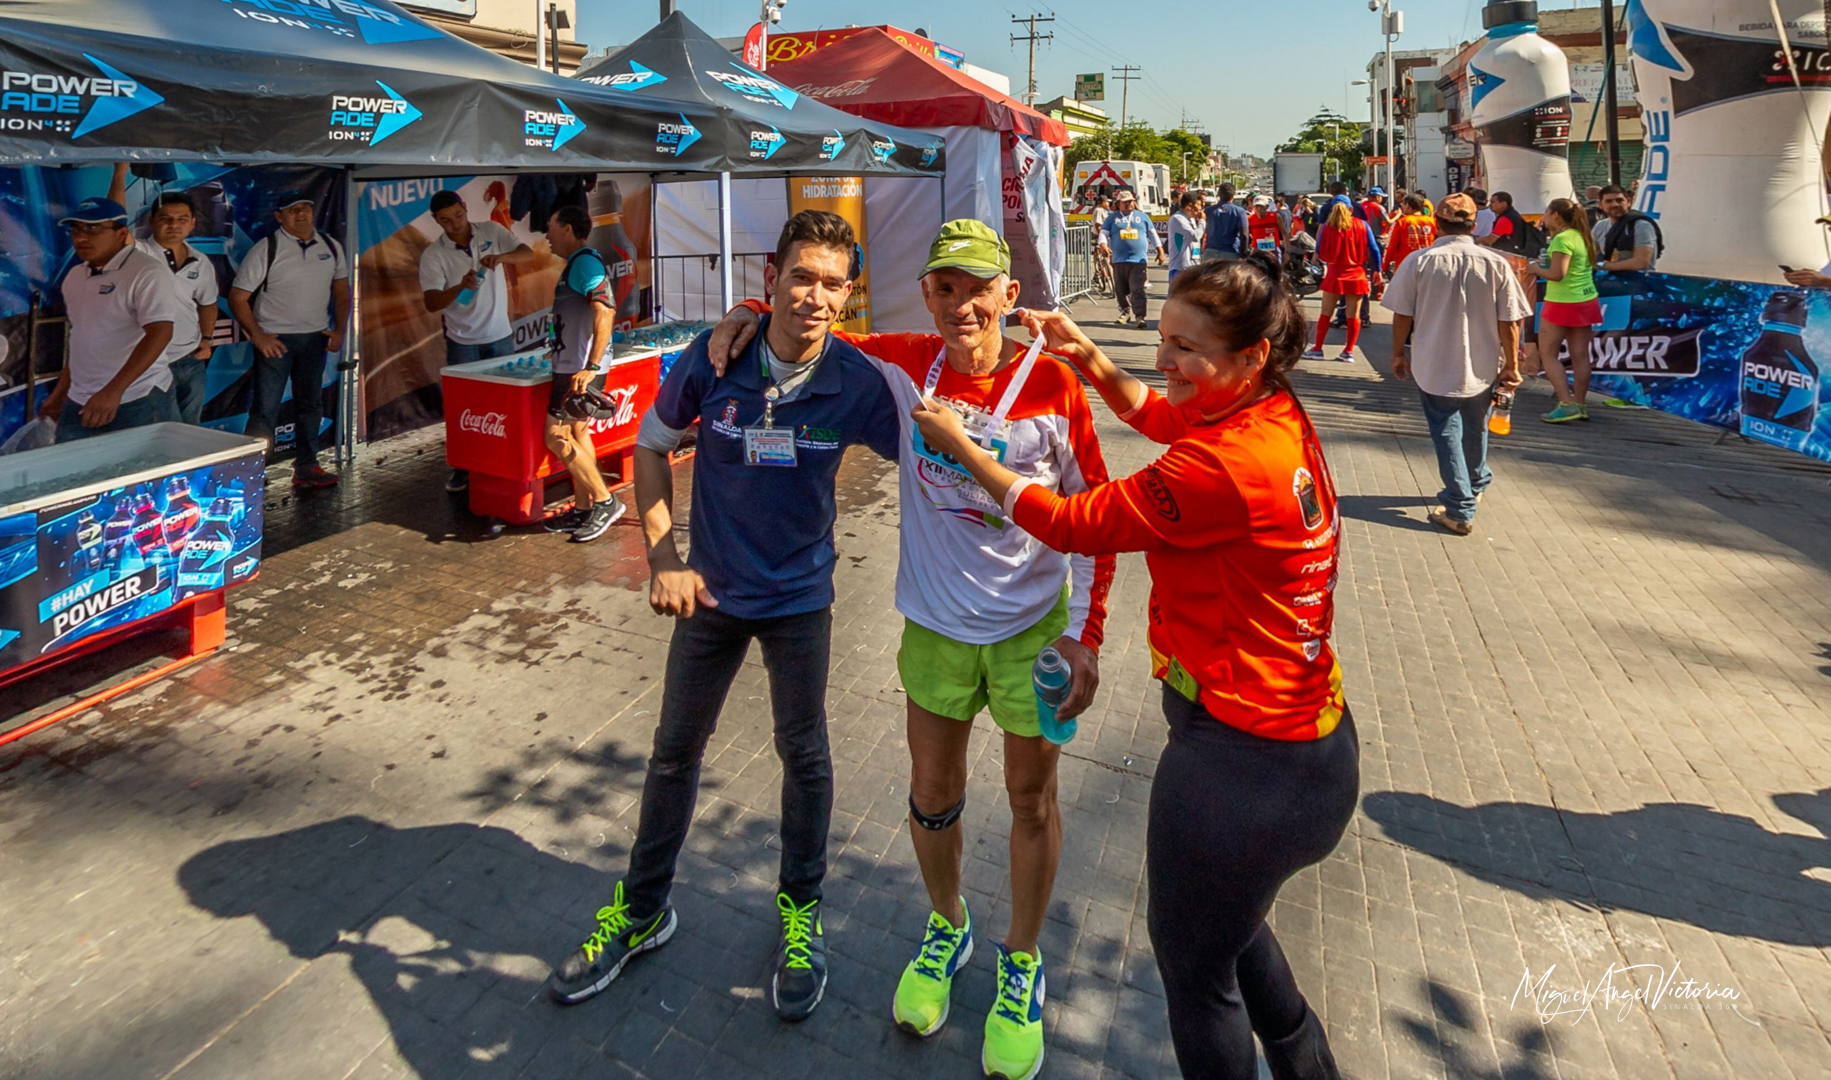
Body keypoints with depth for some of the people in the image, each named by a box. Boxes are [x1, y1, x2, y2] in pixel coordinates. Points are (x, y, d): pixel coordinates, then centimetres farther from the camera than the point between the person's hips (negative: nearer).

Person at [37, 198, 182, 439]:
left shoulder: (148, 272, -12)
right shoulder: (74, 277, 13)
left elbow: (159, 334, -22)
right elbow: (83, 339, 22)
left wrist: (113, 391, -28)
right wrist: (59, 392, 20)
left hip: (139, 404, -7)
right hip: (79, 404, 7)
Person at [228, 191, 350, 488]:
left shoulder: (331, 247, 3)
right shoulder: (266, 250, -10)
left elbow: (341, 291, 13)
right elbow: (237, 297, -9)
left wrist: (339, 330, 3)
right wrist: (257, 336, -14)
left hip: (315, 338, 5)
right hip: (275, 340, -5)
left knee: (310, 405, 14)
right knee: (265, 409, -5)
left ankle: (306, 468, 25)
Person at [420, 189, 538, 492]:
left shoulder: (491, 231, -3)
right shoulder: (432, 256, -9)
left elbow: (528, 254, -10)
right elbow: (431, 303, -16)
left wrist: (501, 256, -30)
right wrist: (460, 287, -35)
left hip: (501, 336, 2)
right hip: (463, 342, -1)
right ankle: (463, 468, 14)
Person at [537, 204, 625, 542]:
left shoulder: (585, 262, -15)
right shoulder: (577, 264, 17)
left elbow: (605, 312, -27)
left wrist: (591, 366, -30)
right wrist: (560, 348, 31)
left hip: (580, 368, -10)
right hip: (573, 365, 10)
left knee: (557, 436, -9)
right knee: (577, 431, 12)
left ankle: (605, 501, -3)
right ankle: (583, 509, 19)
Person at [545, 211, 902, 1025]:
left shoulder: (858, 384, -17)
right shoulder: (713, 359, -15)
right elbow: (651, 447, -1)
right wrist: (664, 559, -8)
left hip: (800, 596, -1)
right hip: (711, 589, 2)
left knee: (803, 754, 12)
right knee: (675, 748, 14)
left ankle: (801, 909, 36)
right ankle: (642, 909, 36)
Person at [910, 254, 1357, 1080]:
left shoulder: (1222, 467, -28)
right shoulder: (1282, 418, -1)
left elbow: (1072, 524, -17)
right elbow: (1161, 418, 18)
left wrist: (961, 447, -5)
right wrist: (1090, 361, 5)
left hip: (1242, 761, -10)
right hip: (1312, 736, 10)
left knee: (1195, 960, 15)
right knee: (1229, 921, 33)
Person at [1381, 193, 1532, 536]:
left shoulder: (1418, 261, -11)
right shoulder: (1496, 264, -8)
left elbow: (1402, 315, -6)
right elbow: (1509, 322, -5)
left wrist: (1398, 353, 8)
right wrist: (1511, 365, 5)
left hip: (1434, 366, -2)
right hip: (1482, 367, 2)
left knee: (1446, 433, 6)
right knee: (1475, 430, 23)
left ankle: (1461, 510, 3)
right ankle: (1476, 486, 46)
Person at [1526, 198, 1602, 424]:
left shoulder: (1562, 239, -16)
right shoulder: (1583, 236, 10)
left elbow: (1557, 274, -23)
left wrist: (1536, 270, -5)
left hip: (1563, 302, -8)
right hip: (1586, 300, 8)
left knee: (1547, 354, -2)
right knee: (1580, 355, 9)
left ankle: (1567, 404, -10)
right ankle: (1580, 404, 14)